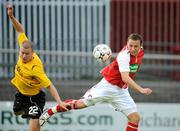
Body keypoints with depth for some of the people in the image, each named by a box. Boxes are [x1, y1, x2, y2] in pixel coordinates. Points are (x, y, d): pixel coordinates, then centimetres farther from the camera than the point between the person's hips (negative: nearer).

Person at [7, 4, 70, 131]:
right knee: (17, 111, 31)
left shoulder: (36, 68, -38)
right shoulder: (24, 47, -21)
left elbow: (50, 86, -37)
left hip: (34, 96, -8)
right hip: (21, 92, 8)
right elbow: (21, 31, -6)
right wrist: (11, 16, -17)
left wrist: (60, 102, -44)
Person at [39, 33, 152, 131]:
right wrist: (141, 90, -44)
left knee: (135, 118, -4)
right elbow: (125, 78, -38)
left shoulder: (141, 52, -5)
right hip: (108, 86, -6)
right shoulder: (124, 56, -27)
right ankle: (50, 112, 13)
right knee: (82, 103, -6)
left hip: (121, 91, 6)